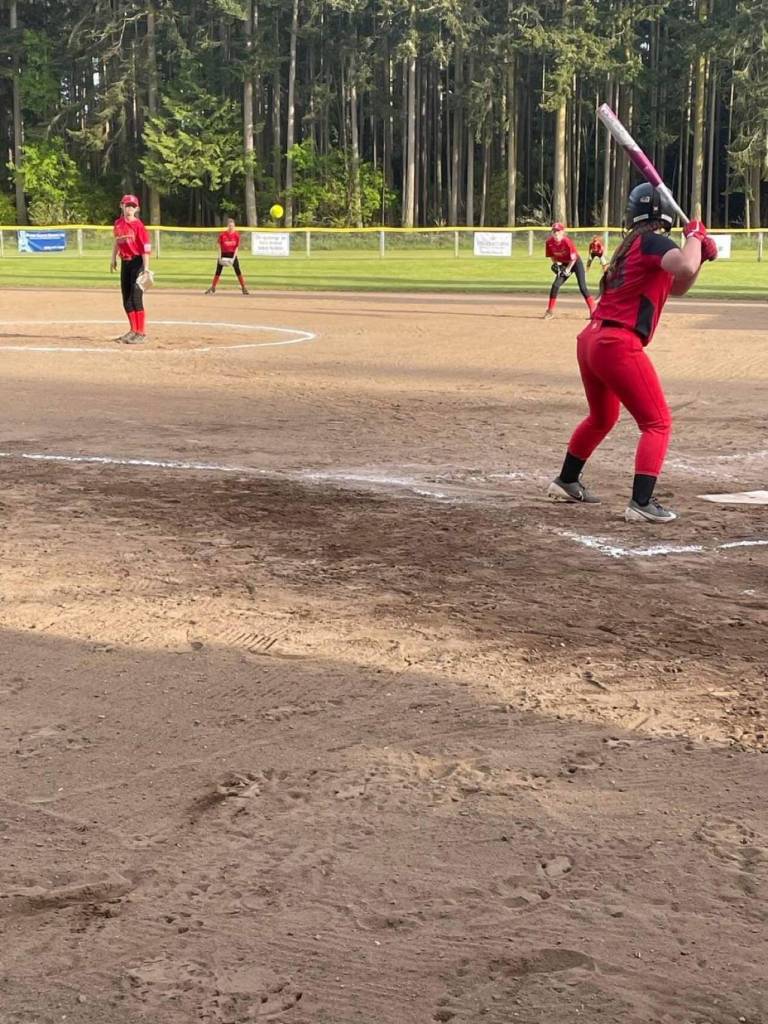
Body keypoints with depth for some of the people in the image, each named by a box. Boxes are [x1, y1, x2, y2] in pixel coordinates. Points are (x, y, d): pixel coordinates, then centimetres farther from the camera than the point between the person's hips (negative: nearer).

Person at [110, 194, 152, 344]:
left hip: (137, 263, -7)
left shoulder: (138, 225, -11)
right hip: (125, 263, 7)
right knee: (126, 299, 11)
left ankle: (141, 333, -7)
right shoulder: (118, 224, 7)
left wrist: (145, 268, -20)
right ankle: (133, 330, 23)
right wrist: (113, 258, 21)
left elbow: (146, 247, -14)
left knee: (136, 298, -11)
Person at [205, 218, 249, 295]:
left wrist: (233, 258, -13)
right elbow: (219, 246, -2)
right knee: (218, 272, 1)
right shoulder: (222, 234, -7)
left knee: (238, 271, -5)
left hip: (232, 255, 0)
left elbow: (237, 247, -4)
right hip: (223, 255, 0)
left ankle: (244, 288, 1)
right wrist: (220, 257, -10)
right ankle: (212, 288, 9)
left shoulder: (236, 235, -5)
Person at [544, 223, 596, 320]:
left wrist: (568, 269, -19)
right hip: (563, 265, 5)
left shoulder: (566, 241, -28)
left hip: (576, 263, -5)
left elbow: (574, 257, -20)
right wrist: (556, 264, -13)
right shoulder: (549, 242, -13)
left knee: (582, 287, -12)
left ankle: (593, 311, -7)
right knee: (555, 285, -7)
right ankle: (550, 311, 3)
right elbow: (551, 256, 3)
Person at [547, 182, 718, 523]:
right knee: (657, 422, -5)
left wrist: (700, 254, 13)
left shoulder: (631, 245, 20)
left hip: (591, 340, 9)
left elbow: (676, 287, 28)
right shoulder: (652, 242, -6)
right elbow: (685, 268, -27)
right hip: (618, 346, -9)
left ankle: (566, 482, 43)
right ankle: (641, 503, -16)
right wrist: (695, 236, -8)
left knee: (603, 417, 30)